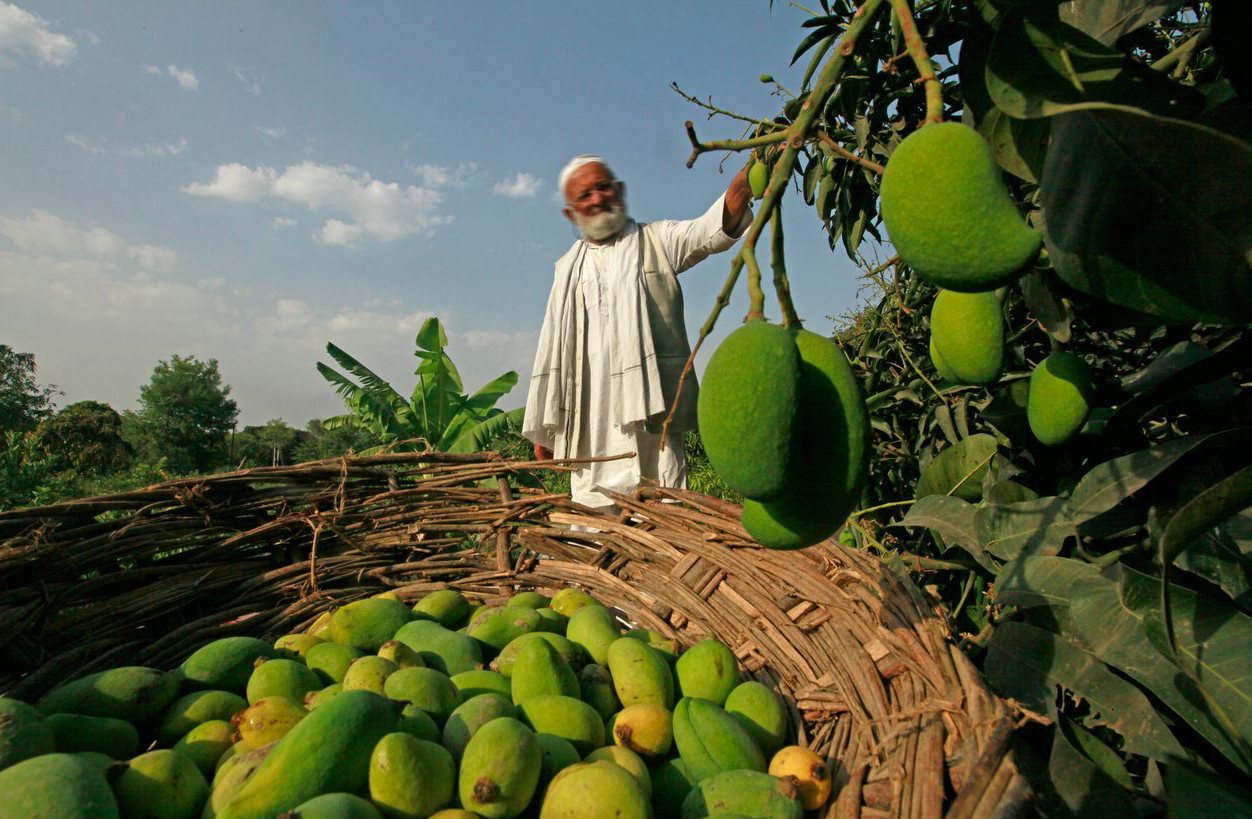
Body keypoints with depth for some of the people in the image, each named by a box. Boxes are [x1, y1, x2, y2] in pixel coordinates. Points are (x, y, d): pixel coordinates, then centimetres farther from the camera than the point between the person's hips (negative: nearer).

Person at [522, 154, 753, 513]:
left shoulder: (656, 241, 11)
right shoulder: (568, 268, 21)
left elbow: (713, 230, -8)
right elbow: (551, 348, 21)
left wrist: (748, 177, -29)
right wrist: (541, 428, 19)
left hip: (650, 412, -3)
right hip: (588, 424, 3)